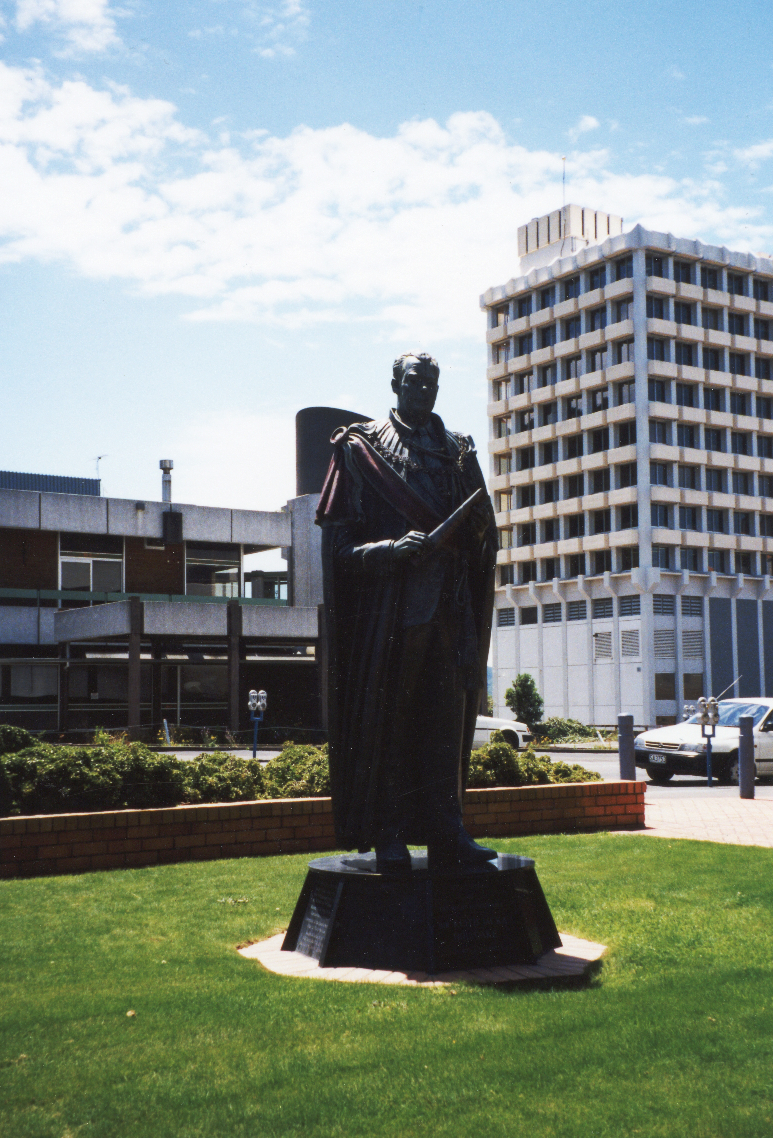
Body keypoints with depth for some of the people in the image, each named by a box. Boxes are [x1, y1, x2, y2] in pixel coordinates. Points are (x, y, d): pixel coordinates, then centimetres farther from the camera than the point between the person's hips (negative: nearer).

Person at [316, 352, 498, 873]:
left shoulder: (459, 451, 17)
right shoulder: (361, 449, 4)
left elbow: (483, 531, 18)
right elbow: (342, 538, -2)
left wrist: (472, 529, -5)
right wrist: (391, 549, -18)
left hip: (449, 609, 4)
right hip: (390, 608, -4)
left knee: (447, 720, 3)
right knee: (386, 718, -2)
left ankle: (447, 833, 7)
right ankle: (389, 835, 3)